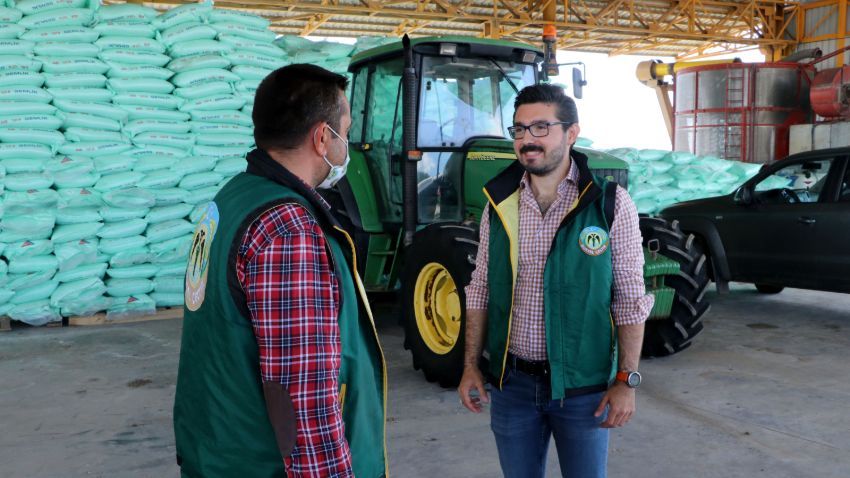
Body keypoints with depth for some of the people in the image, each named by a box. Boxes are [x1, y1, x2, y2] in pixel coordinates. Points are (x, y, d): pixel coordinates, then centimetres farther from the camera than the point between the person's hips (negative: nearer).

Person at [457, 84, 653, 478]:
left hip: (583, 384, -3)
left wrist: (626, 380, -9)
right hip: (511, 382, 3)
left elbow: (630, 300, -7)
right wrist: (470, 365, 4)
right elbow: (481, 290, 6)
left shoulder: (610, 204, -10)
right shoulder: (499, 202, 0)